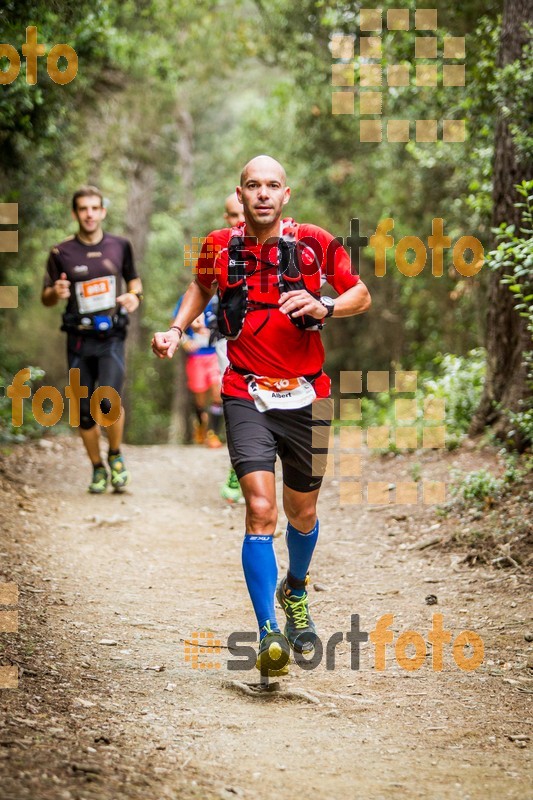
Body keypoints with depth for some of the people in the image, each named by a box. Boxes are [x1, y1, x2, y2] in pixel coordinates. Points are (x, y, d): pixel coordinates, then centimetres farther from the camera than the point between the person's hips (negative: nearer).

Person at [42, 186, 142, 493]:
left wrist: (135, 295, -3)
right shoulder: (61, 253, 0)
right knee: (84, 411, 4)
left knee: (109, 401, -20)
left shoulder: (120, 246, 4)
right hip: (79, 340, 1)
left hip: (111, 337, -1)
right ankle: (98, 468, 22)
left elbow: (134, 279, 20)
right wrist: (56, 293, -17)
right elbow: (46, 297, 6)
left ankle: (116, 456, 5)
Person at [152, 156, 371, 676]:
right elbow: (201, 288, 21)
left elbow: (361, 296, 4)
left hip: (306, 398, 1)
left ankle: (295, 592, 46)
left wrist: (324, 307, -15)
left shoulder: (314, 243, -4)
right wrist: (176, 329, 6)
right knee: (260, 511, -17)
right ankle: (270, 636, -17)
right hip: (246, 397, -1)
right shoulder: (220, 247, 0)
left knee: (302, 514, 15)